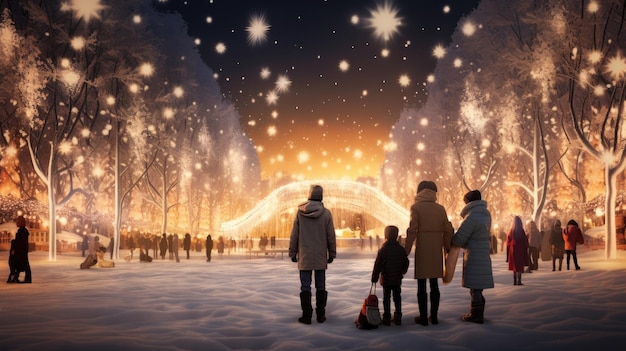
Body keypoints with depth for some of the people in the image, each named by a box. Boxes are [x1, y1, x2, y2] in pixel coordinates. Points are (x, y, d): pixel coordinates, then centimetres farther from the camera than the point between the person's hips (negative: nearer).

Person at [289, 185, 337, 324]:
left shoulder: (300, 212, -5)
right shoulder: (326, 213, -5)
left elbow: (294, 234, -1)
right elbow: (331, 236, -1)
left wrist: (293, 252, 8)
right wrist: (332, 254, 9)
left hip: (304, 256, 0)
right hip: (321, 256, 0)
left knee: (305, 286, 4)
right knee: (320, 286, 9)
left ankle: (306, 316, 5)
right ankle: (321, 315, 12)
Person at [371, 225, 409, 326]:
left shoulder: (382, 251, -13)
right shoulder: (401, 250, -3)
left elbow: (377, 266, -12)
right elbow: (406, 262, 9)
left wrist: (374, 278, -3)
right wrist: (403, 271, 28)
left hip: (386, 280, -3)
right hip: (397, 280, 3)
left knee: (386, 299, 6)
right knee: (397, 298, 12)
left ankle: (387, 318, 8)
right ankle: (398, 318, 14)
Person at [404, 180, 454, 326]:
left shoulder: (416, 207, -4)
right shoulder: (440, 208, 6)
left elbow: (412, 231, -11)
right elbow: (448, 230, 6)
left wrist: (406, 250, -7)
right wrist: (447, 247, 17)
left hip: (421, 250, -4)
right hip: (436, 250, 4)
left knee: (422, 285, 2)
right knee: (434, 284, 11)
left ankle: (423, 317, 5)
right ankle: (434, 316, 15)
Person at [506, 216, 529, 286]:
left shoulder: (511, 231, -3)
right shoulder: (521, 231, -11)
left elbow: (508, 242, 0)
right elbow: (525, 241, -7)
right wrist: (526, 249, 6)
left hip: (513, 250, 3)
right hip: (520, 250, -3)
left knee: (514, 265, 12)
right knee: (520, 265, 2)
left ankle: (515, 281, 10)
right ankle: (519, 281, -4)